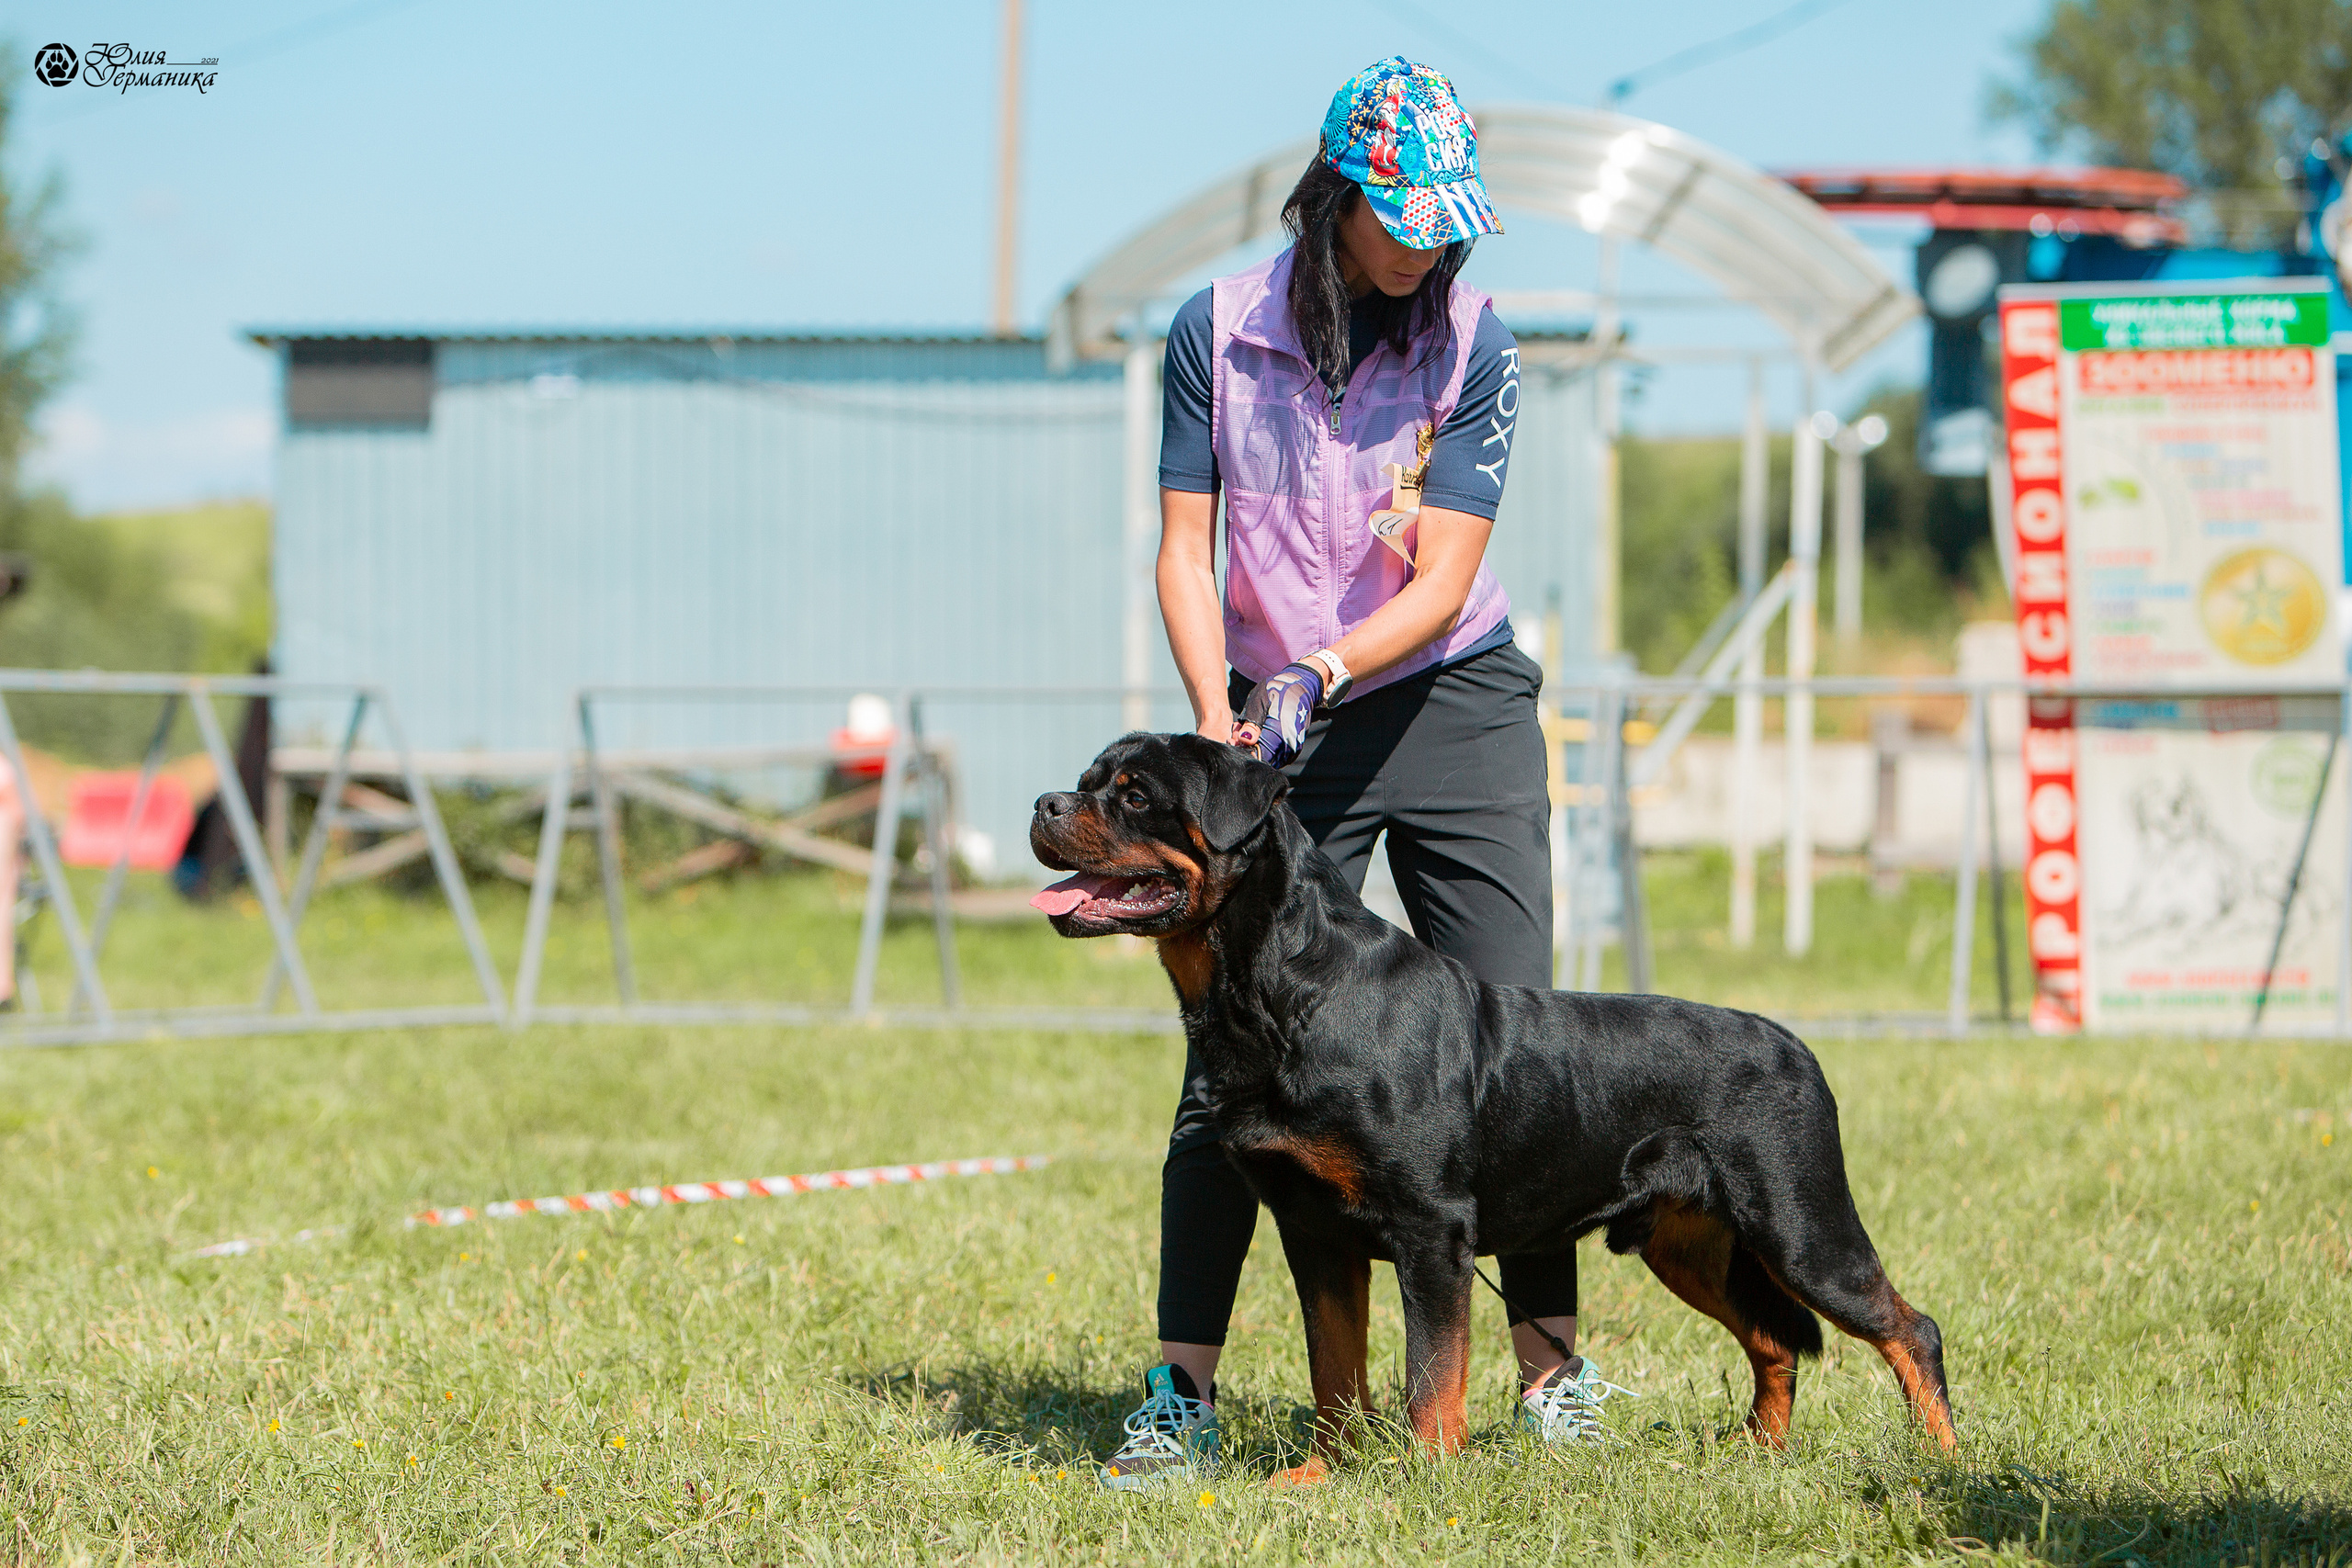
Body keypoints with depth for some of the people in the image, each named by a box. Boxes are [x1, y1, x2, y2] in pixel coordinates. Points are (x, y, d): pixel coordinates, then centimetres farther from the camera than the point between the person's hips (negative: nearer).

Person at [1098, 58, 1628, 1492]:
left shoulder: (1473, 345, -9)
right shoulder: (1218, 329, -6)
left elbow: (1442, 578, -13)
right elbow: (1186, 544, -5)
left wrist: (1323, 670, -29)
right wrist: (1216, 713, -20)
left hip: (1456, 705, 0)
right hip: (1282, 726, 0)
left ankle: (1552, 1363, 9)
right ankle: (1184, 1392, -4)